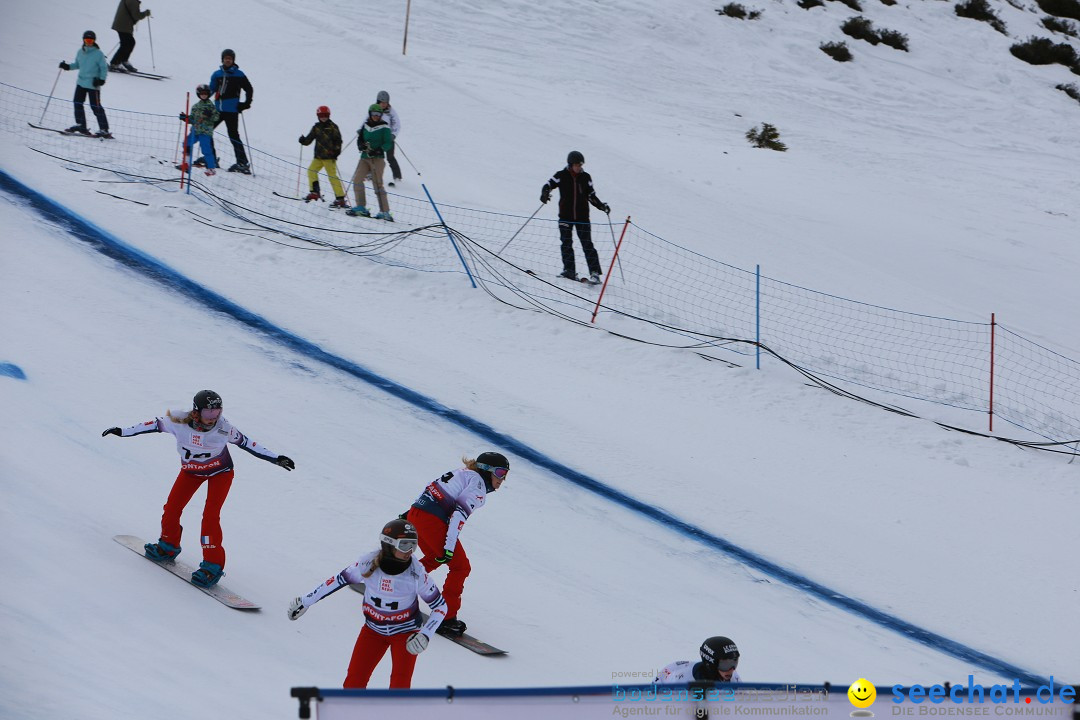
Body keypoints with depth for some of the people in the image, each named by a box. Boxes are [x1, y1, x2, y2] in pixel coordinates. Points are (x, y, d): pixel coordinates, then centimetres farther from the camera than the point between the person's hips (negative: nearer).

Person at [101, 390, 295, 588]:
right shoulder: (179, 421, -28)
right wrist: (123, 432, -5)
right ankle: (168, 546, 29)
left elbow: (244, 442, -15)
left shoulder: (223, 428, -29)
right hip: (190, 471, 3)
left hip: (220, 472, -3)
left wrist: (275, 458, -13)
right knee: (172, 507, 0)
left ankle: (213, 565, -9)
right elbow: (156, 424, -11)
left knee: (210, 515, -17)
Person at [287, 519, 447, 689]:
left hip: (405, 634, -2)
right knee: (354, 683, -1)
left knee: (400, 686, -14)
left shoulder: (416, 573, -24)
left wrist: (425, 635, -25)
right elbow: (339, 580, -5)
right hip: (373, 629, 2)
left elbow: (440, 606, -12)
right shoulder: (368, 564, -22)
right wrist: (305, 602, 2)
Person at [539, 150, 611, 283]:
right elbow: (548, 185, -3)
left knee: (587, 244, -4)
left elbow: (591, 196, 13)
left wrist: (602, 206, 0)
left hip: (582, 216, 0)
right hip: (566, 216, 0)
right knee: (566, 244, -3)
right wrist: (545, 194, -25)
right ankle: (569, 270, 4)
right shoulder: (561, 176, -1)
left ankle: (594, 273, -7)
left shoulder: (585, 177, 6)